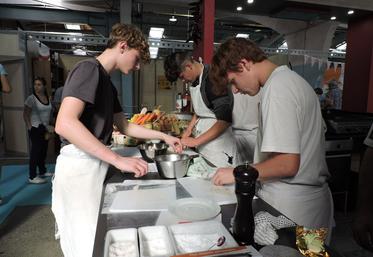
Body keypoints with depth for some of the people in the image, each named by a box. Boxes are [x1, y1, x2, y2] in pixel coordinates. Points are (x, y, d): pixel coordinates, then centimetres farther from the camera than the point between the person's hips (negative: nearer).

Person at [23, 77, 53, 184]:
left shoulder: (48, 98, 7)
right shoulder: (31, 98, -11)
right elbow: (25, 114, -9)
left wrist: (48, 125, 10)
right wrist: (30, 127, -12)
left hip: (45, 128, 6)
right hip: (36, 128, -6)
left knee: (44, 150, 15)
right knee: (35, 151, -5)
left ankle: (42, 171, 30)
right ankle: (32, 177, 3)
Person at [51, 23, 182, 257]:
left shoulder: (107, 81, 16)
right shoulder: (89, 68, -12)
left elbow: (124, 126, 22)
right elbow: (64, 123, -26)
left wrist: (163, 136, 18)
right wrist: (119, 159, -27)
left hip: (95, 165, 9)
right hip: (80, 166, -9)